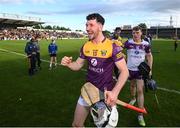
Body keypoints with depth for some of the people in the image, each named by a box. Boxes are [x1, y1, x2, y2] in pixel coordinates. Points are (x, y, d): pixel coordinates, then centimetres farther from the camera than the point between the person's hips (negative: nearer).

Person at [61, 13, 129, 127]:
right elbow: (78, 65, 9)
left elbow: (124, 71, -18)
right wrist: (68, 63, -15)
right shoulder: (86, 46, -2)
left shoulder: (112, 46, -18)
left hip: (106, 93, -4)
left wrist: (115, 92, -32)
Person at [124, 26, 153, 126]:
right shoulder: (128, 42, -9)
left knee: (140, 90, -4)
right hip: (130, 69, 1)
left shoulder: (146, 44, -7)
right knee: (132, 85, 22)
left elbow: (149, 56, 5)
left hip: (141, 69, -1)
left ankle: (140, 115, 4)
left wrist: (150, 69, 2)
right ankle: (133, 98, 54)